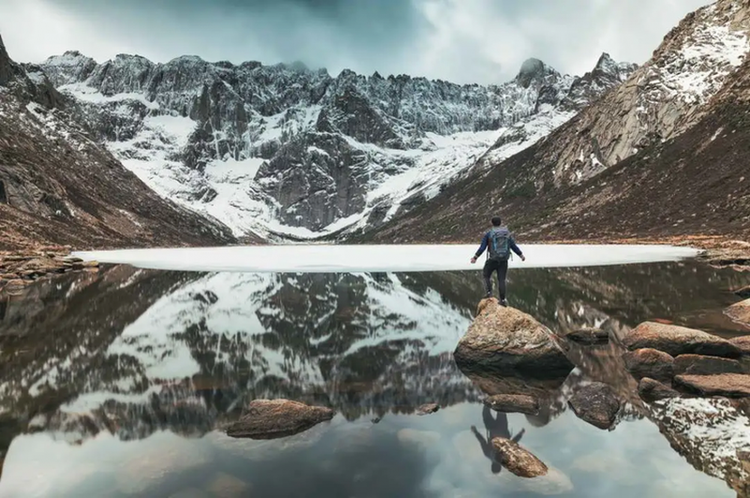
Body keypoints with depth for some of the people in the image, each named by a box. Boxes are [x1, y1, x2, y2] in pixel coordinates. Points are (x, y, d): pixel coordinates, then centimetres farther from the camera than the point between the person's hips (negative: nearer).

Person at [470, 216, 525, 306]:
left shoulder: (488, 234, -3)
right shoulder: (508, 233, 5)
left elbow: (482, 247, -6)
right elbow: (513, 246, 9)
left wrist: (475, 257, -1)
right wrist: (521, 255, 21)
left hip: (492, 260, -2)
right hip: (504, 260, 3)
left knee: (486, 275, 17)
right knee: (501, 280, 5)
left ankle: (489, 292, 3)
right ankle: (502, 300, 2)